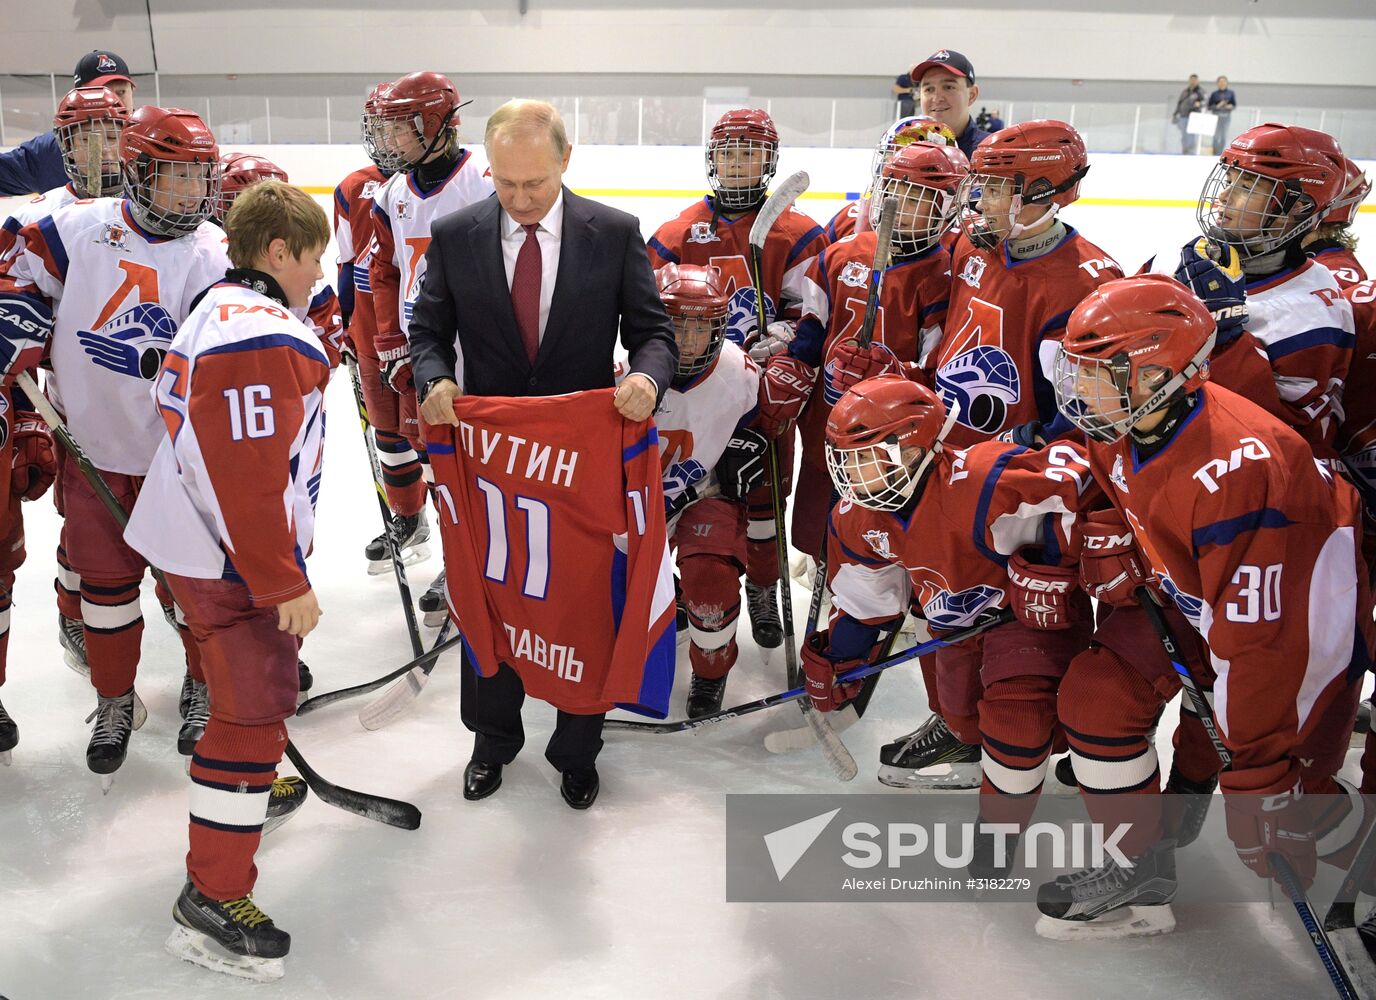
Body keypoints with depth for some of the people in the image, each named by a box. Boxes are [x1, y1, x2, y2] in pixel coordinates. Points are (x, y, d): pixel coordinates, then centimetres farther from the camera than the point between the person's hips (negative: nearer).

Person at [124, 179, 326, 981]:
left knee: (259, 682, 28)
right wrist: (285, 583, -22)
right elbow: (252, 481, -28)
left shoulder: (219, 310, 12)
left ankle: (251, 789, 50)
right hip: (229, 561, -11)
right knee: (254, 710, -6)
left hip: (196, 537, 11)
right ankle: (213, 900, 3)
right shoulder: (265, 341, -24)